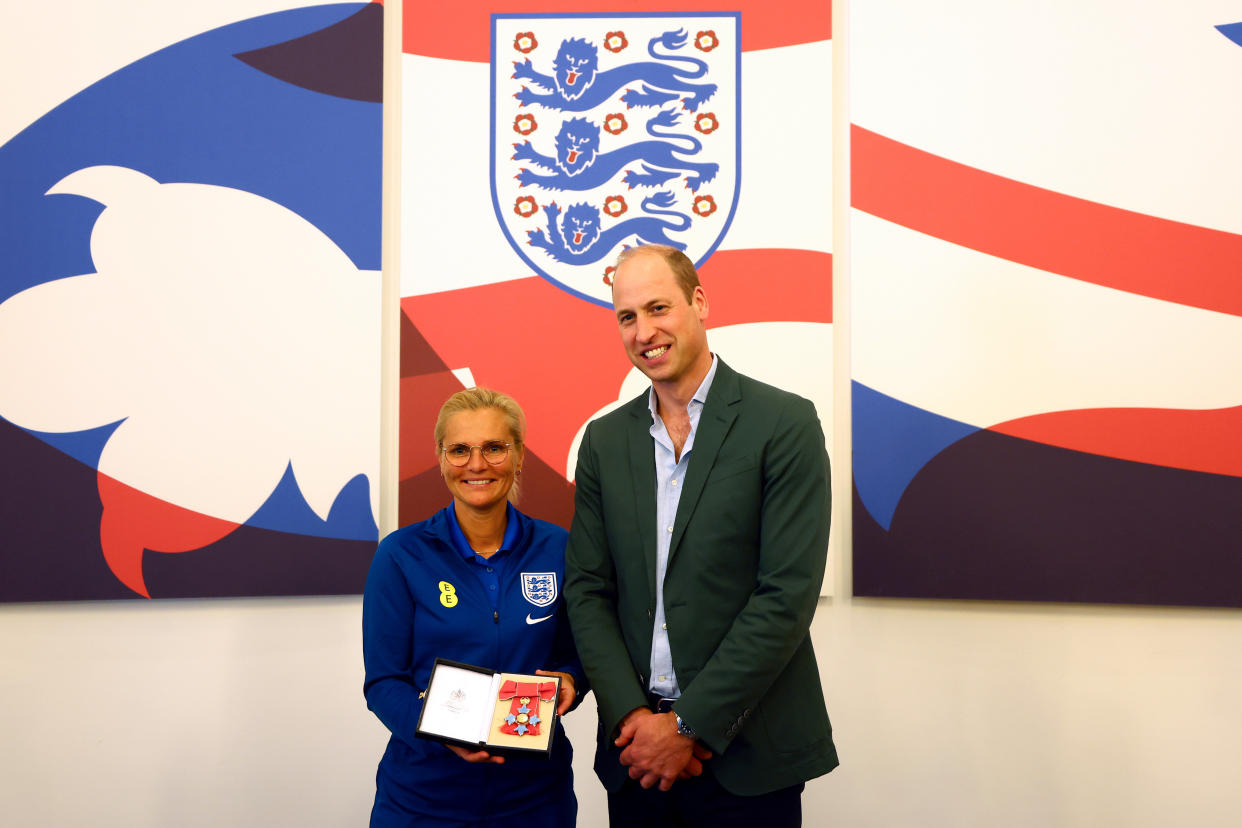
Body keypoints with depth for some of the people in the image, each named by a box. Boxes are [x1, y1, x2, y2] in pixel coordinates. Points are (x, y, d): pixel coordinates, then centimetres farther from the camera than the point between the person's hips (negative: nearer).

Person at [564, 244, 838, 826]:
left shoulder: (784, 423, -8)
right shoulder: (604, 440, 6)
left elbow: (787, 595, -13)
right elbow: (587, 589, 3)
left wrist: (690, 726, -14)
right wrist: (632, 716, -9)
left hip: (745, 755, -3)